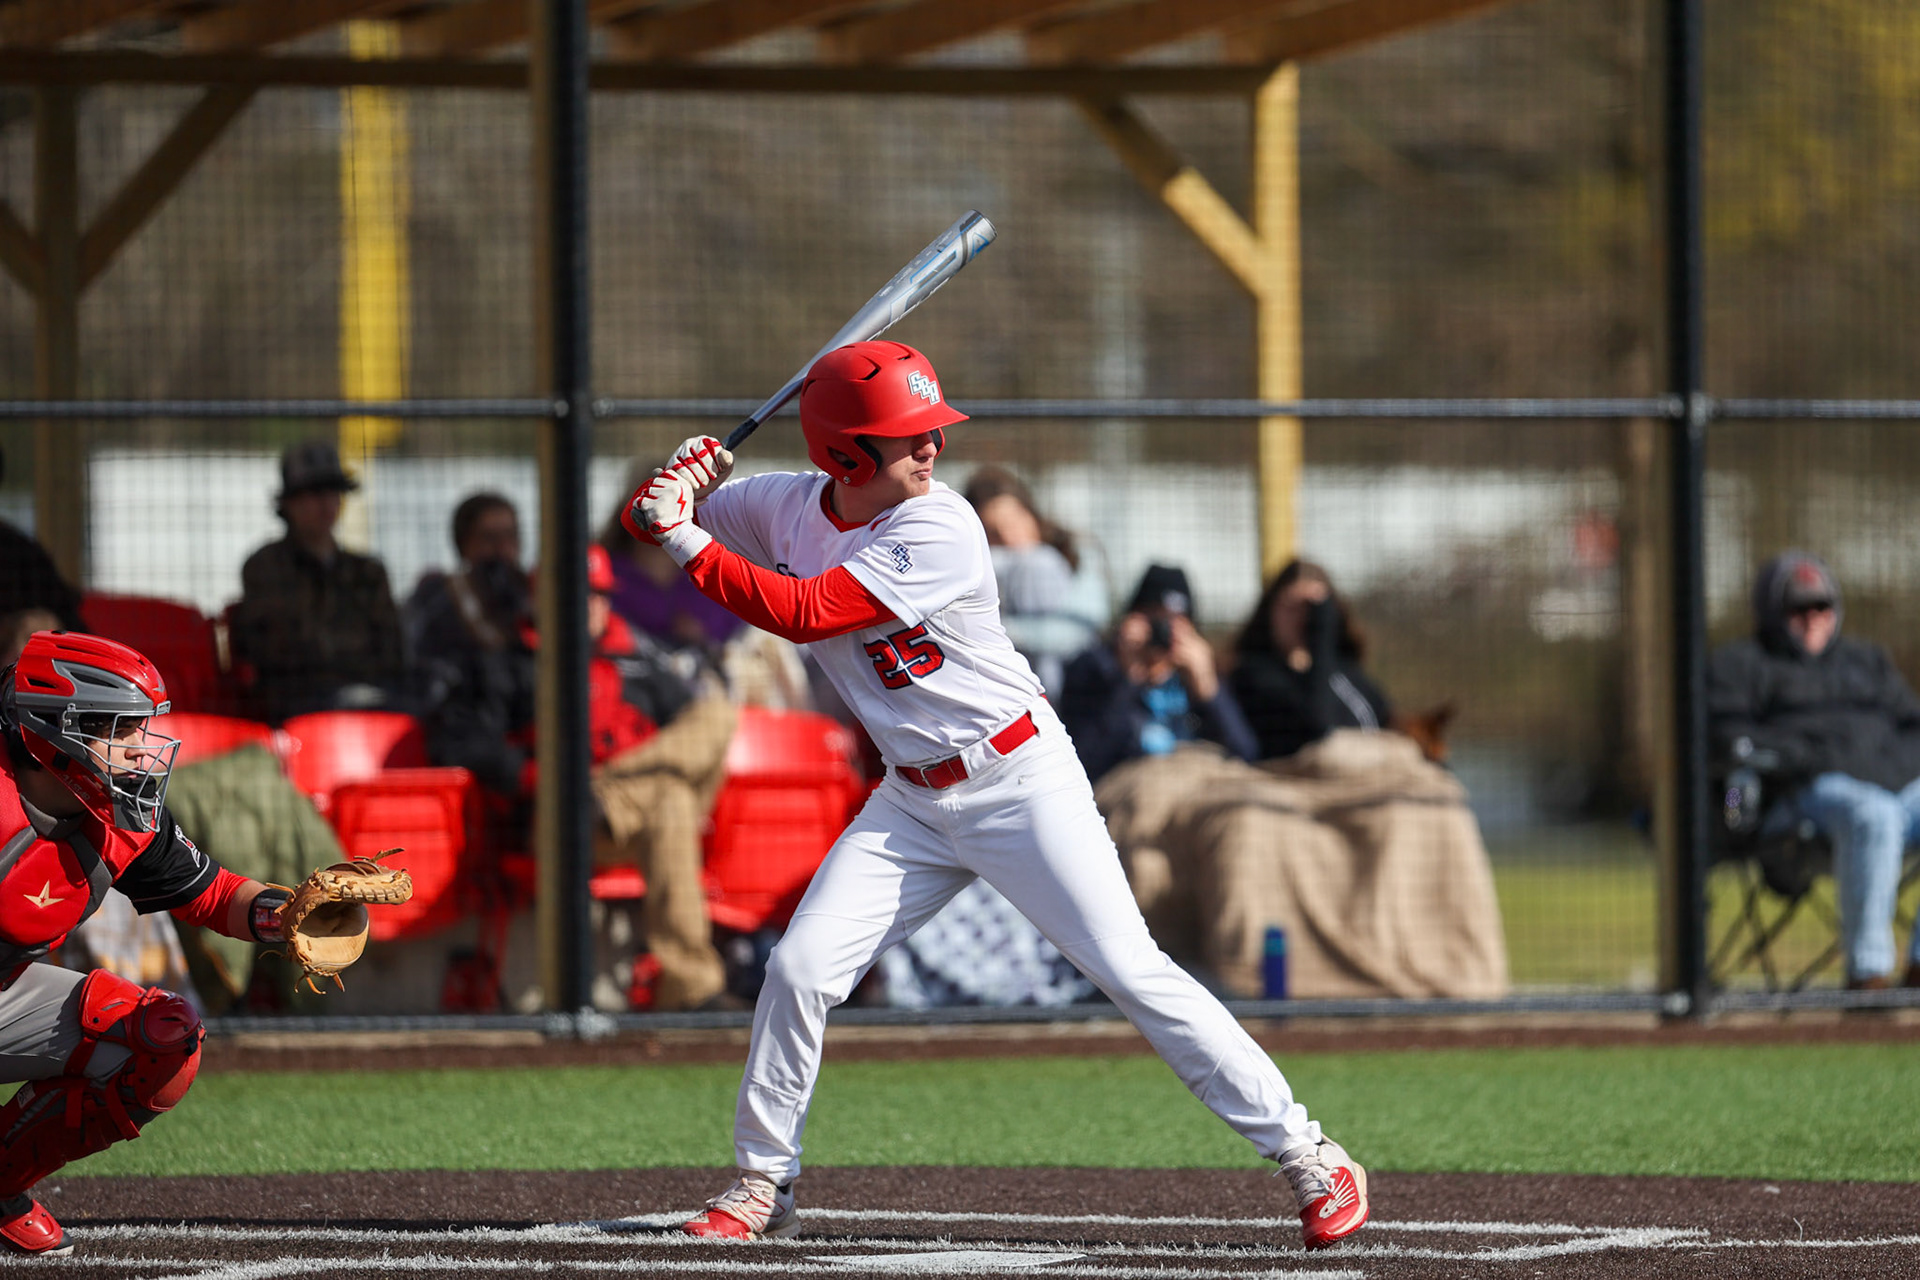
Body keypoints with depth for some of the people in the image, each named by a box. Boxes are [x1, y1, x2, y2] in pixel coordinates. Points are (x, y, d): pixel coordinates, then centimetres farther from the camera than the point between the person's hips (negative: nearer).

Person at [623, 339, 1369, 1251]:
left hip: (1022, 784, -6)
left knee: (1130, 971, -11)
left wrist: (689, 542, -26)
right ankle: (762, 1184, 11)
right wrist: (679, 486, -16)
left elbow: (802, 614, -28)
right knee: (798, 969, -5)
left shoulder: (939, 530, -23)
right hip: (915, 800, 6)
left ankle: (1306, 1156, -6)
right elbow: (648, 519, 6)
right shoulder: (787, 506, -3)